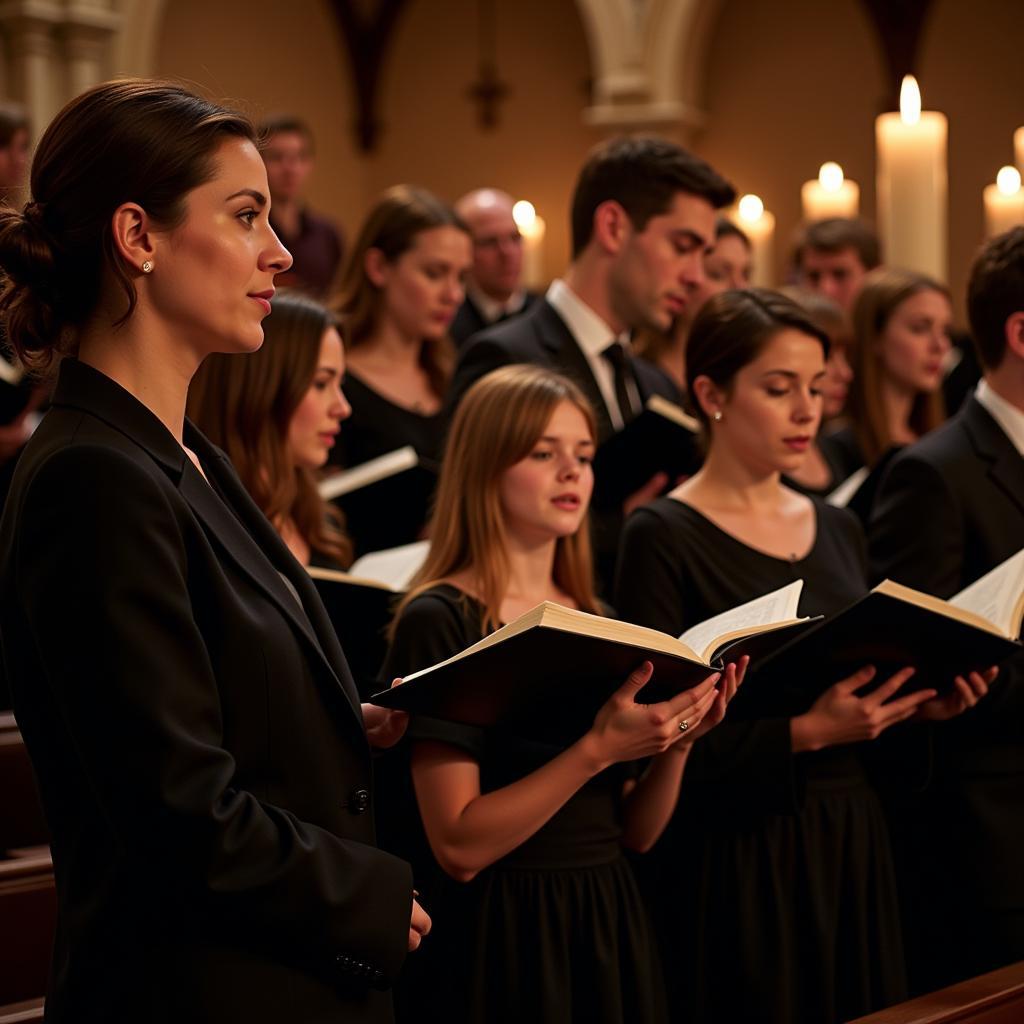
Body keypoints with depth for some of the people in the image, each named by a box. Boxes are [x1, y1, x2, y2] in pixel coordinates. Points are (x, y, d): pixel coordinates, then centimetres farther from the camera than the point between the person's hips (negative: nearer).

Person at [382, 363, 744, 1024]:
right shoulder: (441, 620, -10)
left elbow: (637, 834, 9)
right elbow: (459, 848, -17)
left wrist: (677, 742, -7)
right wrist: (598, 749, -23)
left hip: (609, 926, 6)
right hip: (502, 940, -6)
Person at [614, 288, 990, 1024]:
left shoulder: (840, 532, 12)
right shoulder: (664, 538, -8)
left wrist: (921, 706, -2)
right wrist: (805, 733, -23)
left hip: (854, 848, 6)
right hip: (736, 860, -6)